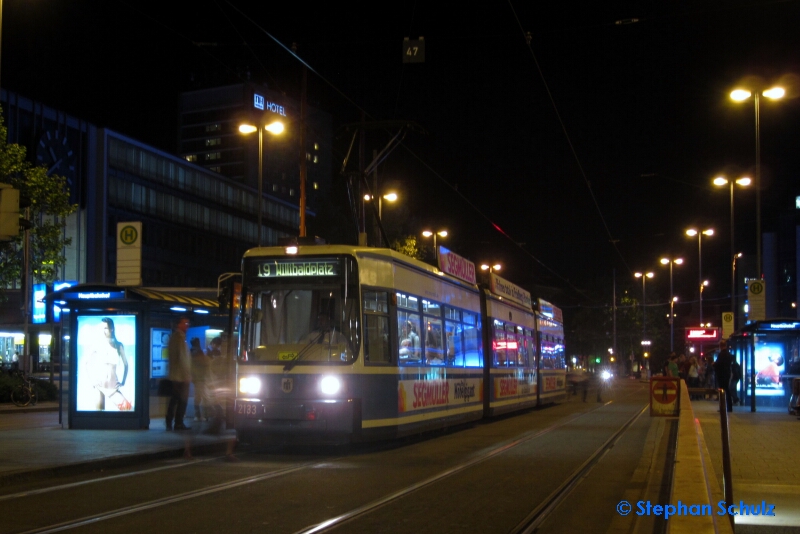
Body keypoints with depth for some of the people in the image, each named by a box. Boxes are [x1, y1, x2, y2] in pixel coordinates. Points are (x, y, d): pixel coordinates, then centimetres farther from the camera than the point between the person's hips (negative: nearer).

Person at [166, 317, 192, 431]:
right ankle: (178, 423, -4)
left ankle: (169, 423, 11)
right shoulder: (180, 337, -13)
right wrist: (187, 374, -15)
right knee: (182, 400, -4)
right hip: (182, 375, -9)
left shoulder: (174, 336, 16)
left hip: (174, 375, 9)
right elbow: (182, 356, -17)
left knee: (174, 399, 11)